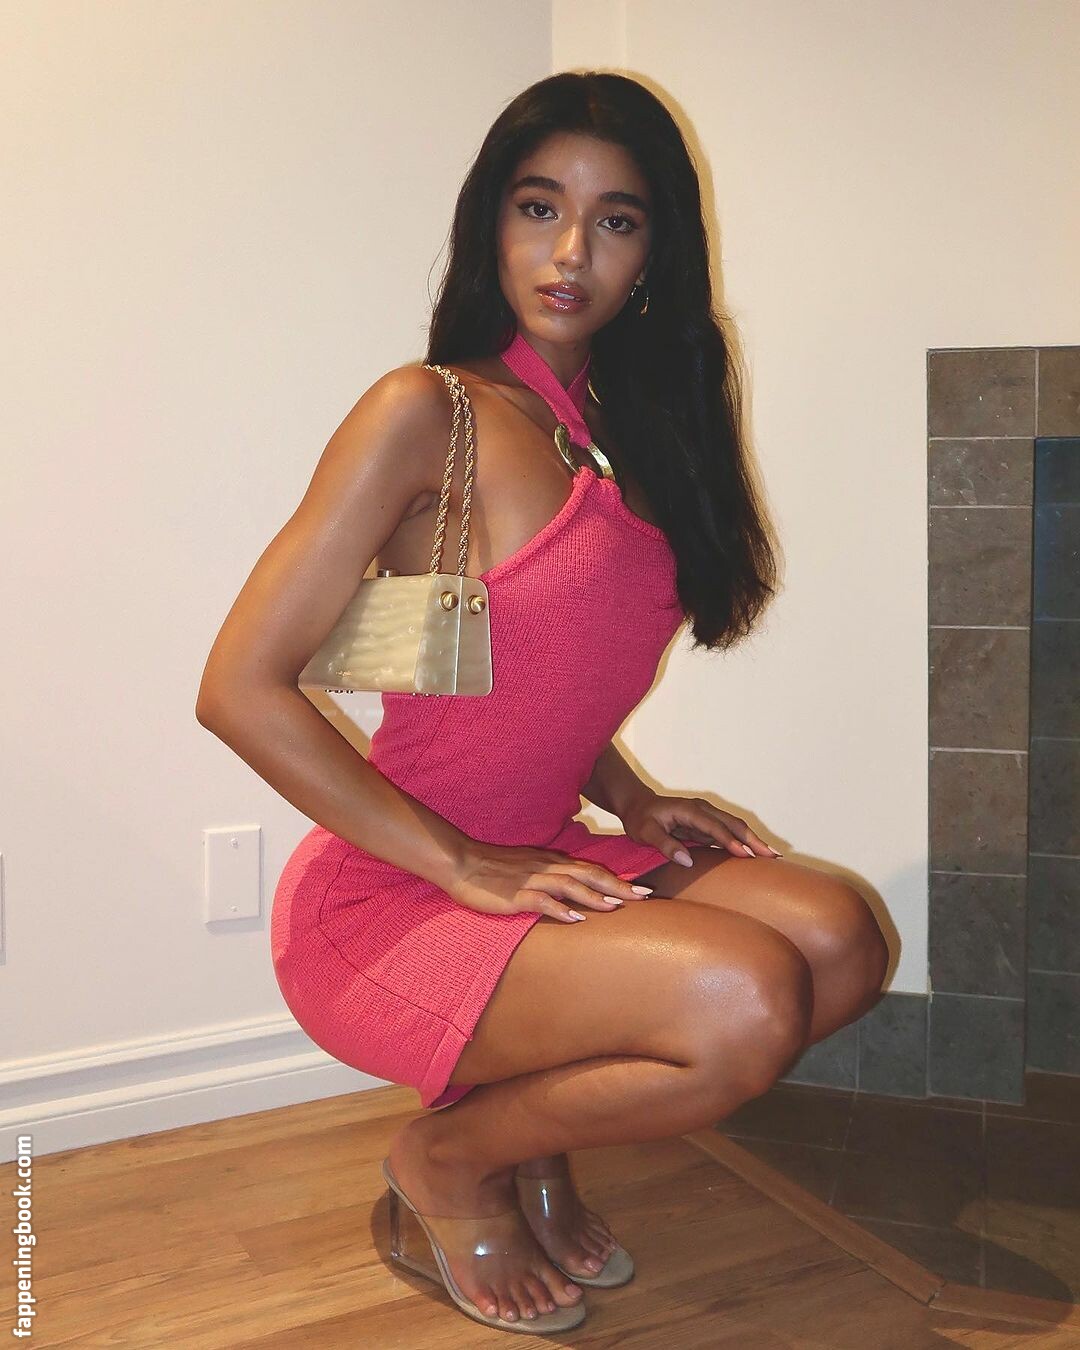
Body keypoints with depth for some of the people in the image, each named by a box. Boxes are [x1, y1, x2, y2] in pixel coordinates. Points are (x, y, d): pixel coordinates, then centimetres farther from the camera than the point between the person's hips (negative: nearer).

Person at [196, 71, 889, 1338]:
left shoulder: (625, 432, 11)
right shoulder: (424, 413, -12)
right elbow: (239, 687, -16)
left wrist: (632, 802, 3)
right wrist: (466, 868, -17)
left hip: (541, 862, 7)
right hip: (386, 900, -7)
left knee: (838, 939, -11)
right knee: (744, 1000, -26)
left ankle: (536, 1136, 8)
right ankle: (447, 1165, 2)